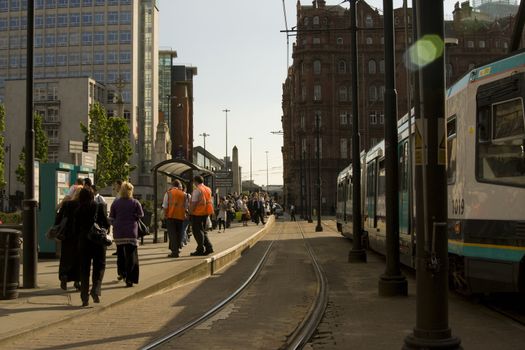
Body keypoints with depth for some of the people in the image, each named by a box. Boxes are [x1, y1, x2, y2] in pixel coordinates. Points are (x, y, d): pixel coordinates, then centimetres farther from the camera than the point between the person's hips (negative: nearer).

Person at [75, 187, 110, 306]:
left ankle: (85, 298, 7)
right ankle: (95, 290, -12)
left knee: (84, 269, 9)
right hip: (98, 241, -2)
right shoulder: (98, 207, -6)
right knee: (99, 266, 9)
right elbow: (106, 224, -5)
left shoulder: (78, 211, 1)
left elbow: (76, 229, 5)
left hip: (84, 242, 2)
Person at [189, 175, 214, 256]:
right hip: (206, 213, 8)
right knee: (203, 231, 18)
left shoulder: (197, 190, -14)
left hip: (198, 213, -8)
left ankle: (200, 250, 1)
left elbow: (193, 203, -17)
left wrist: (190, 212, -7)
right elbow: (210, 201, 13)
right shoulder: (208, 189, 11)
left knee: (197, 231, 0)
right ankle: (209, 248, 13)